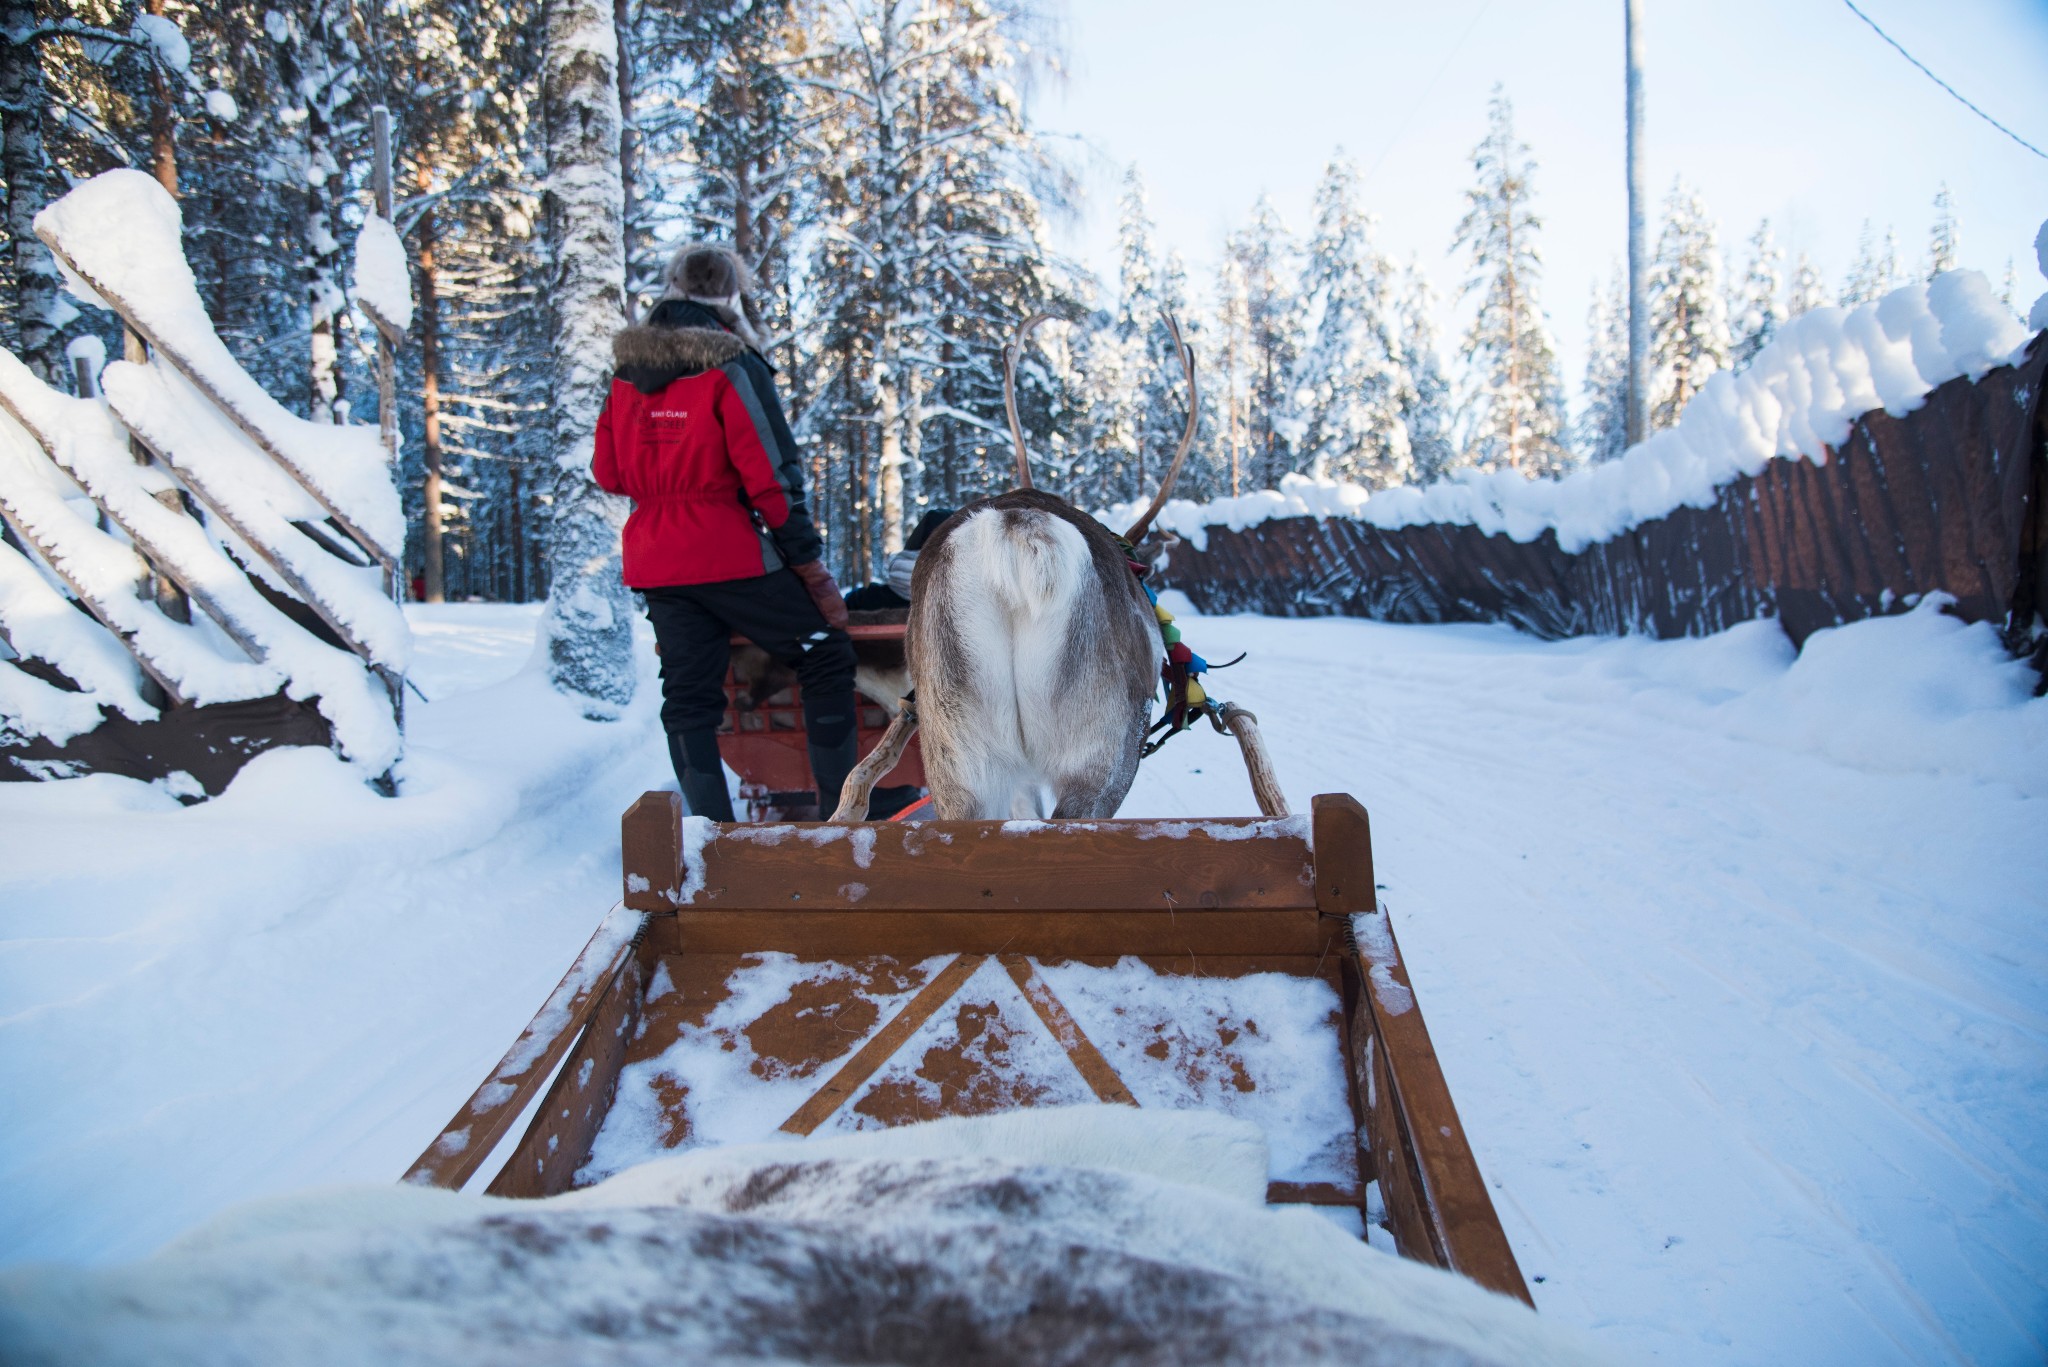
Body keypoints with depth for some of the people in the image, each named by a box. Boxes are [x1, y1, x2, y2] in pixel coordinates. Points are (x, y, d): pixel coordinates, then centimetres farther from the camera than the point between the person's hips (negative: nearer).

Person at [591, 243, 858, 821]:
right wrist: (812, 568, -9)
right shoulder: (732, 368, -9)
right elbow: (772, 479, -13)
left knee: (688, 697, 9)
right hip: (733, 557, -6)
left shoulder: (626, 374, 9)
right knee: (827, 655, 6)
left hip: (656, 564, 6)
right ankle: (839, 812, 5)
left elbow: (607, 472, 14)